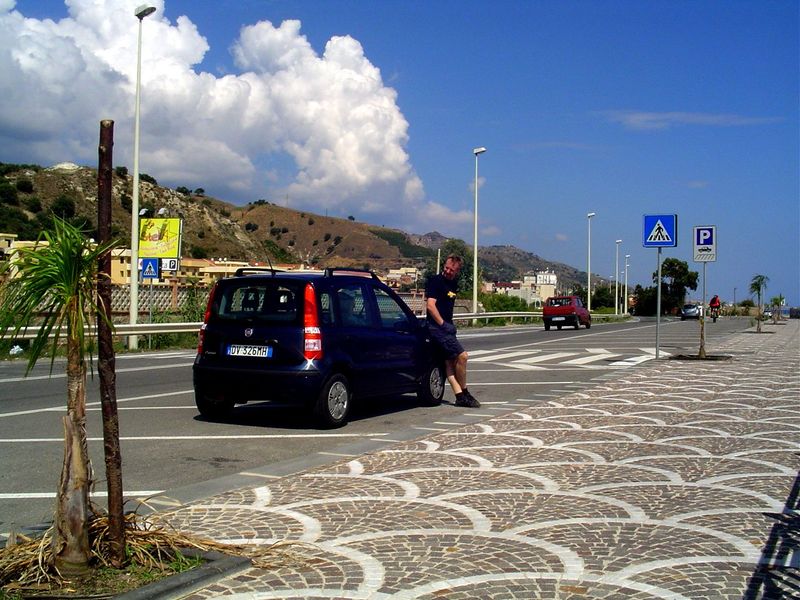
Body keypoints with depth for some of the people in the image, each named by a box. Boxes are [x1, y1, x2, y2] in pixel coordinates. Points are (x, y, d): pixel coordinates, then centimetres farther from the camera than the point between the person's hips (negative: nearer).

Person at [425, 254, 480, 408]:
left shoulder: (454, 284, 14)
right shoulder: (435, 281, -11)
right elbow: (430, 306, -19)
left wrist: (449, 325, 16)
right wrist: (443, 324, -18)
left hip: (447, 327, 9)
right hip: (437, 327, -8)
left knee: (450, 362, 7)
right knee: (462, 356, -12)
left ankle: (460, 396, 7)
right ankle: (464, 393, 1)